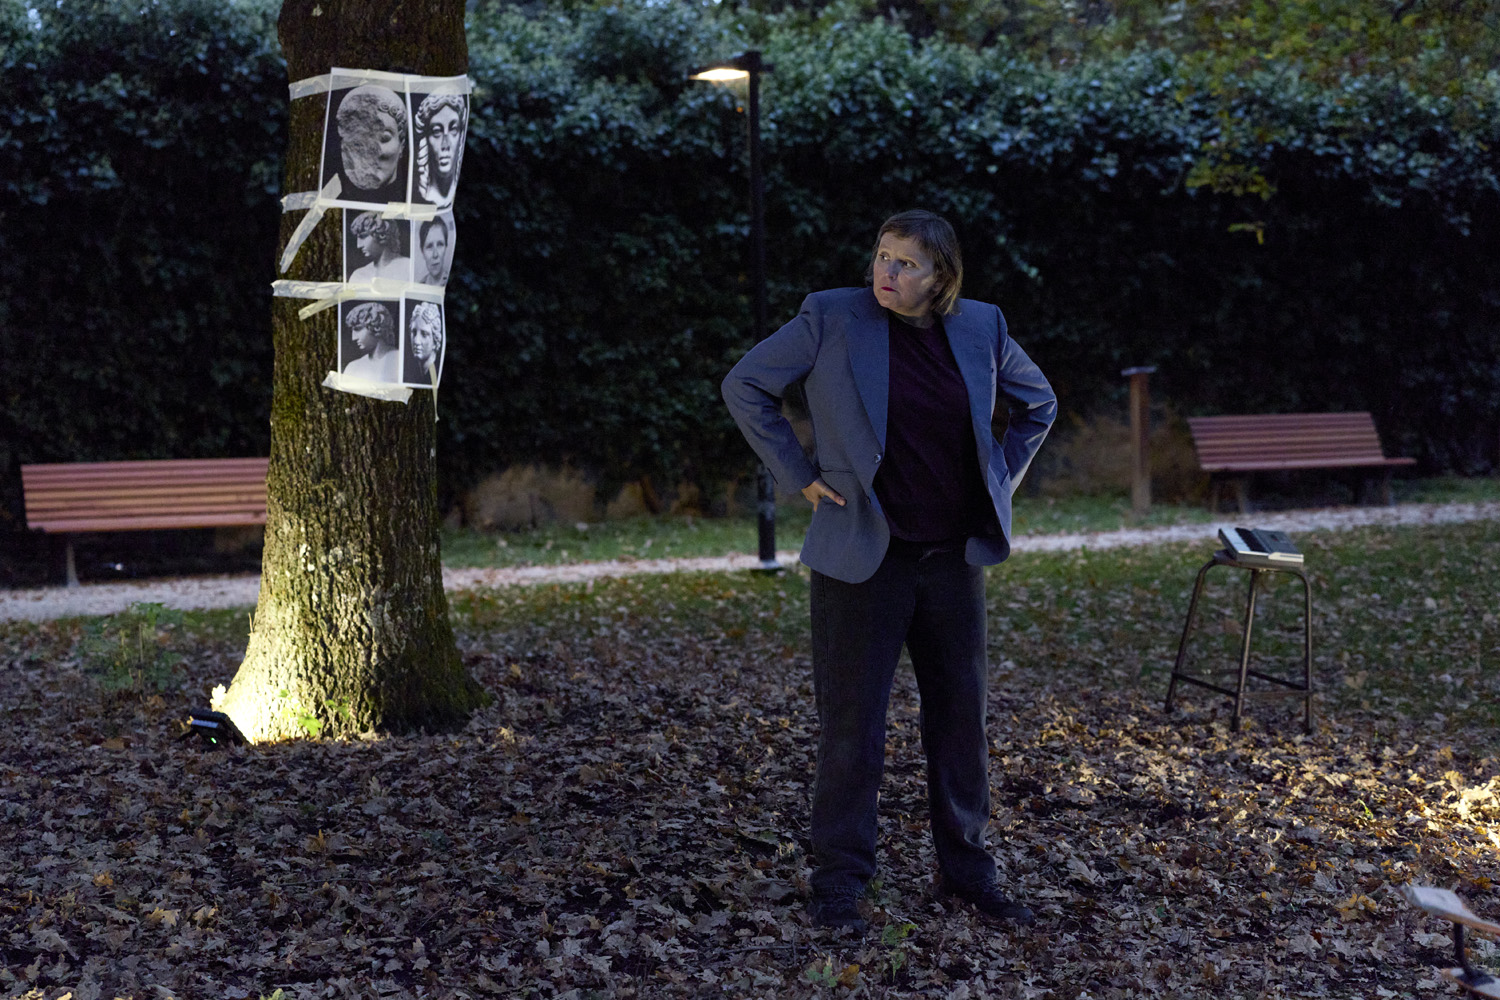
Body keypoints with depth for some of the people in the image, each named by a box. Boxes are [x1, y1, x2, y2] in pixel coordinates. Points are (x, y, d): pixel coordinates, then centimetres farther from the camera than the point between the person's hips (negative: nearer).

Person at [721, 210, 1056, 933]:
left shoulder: (981, 328, 4)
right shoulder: (831, 319, -6)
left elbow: (1038, 404, 20)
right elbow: (745, 386, 0)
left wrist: (1000, 481, 11)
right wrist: (800, 475, -4)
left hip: (954, 555, 4)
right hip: (863, 554, -4)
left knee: (961, 712, 11)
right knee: (852, 721, 0)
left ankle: (966, 868, 26)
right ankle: (838, 881, 13)